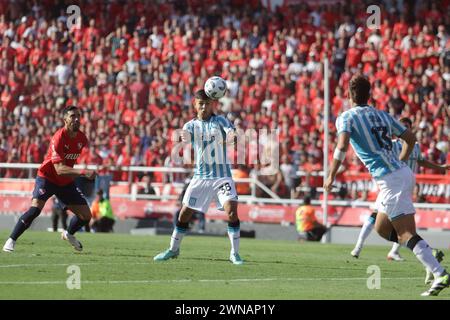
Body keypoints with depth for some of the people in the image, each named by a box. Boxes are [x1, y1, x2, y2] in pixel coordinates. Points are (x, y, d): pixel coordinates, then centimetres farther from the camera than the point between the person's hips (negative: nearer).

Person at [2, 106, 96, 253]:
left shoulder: (82, 139, -4)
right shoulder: (58, 138, -25)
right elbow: (59, 169, -32)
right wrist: (83, 172, -41)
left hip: (66, 182, 6)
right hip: (47, 177, -6)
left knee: (86, 216, 3)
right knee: (35, 208, -27)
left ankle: (69, 234, 34)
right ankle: (11, 240, -15)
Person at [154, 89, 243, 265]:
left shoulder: (220, 121, 1)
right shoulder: (191, 125, 4)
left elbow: (231, 133, -20)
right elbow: (185, 136, -18)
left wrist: (232, 136, -45)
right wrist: (183, 138, -44)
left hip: (222, 176, -2)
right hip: (201, 176, 2)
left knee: (231, 211, -18)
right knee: (185, 213, 3)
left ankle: (235, 253, -8)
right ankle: (173, 249, 23)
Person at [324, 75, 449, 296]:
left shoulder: (347, 117, -1)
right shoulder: (382, 115, 19)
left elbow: (342, 146, -17)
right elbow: (410, 138, 23)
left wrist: (331, 176, -9)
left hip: (390, 180, -8)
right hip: (404, 172, 8)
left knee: (406, 234, -10)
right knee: (382, 229, 19)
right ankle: (429, 254, 7)